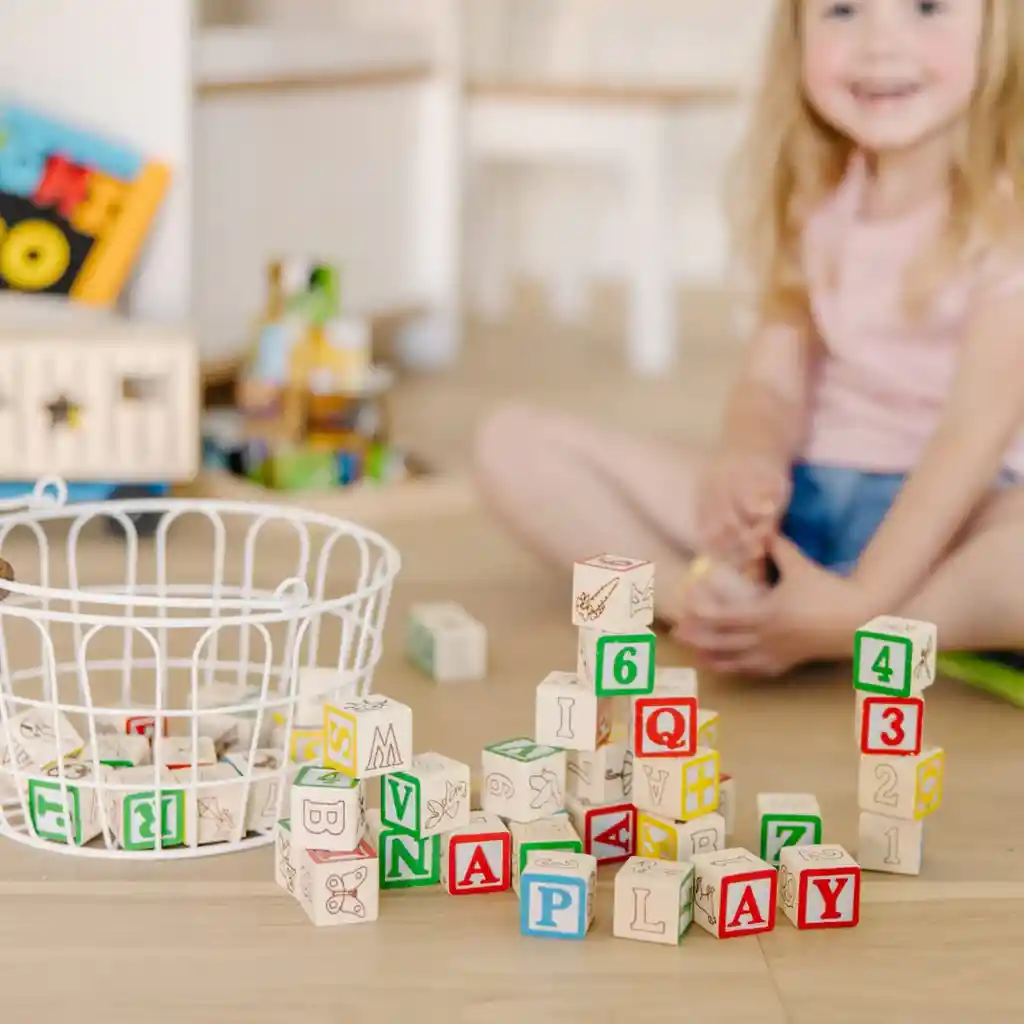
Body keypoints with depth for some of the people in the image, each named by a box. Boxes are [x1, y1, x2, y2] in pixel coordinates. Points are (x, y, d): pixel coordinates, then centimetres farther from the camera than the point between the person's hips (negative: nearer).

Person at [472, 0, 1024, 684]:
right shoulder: (810, 196, 5)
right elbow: (774, 383, 0)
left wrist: (862, 602, -31)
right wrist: (746, 464, -26)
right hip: (802, 494, 6)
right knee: (515, 443, -8)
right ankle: (729, 613, -26)